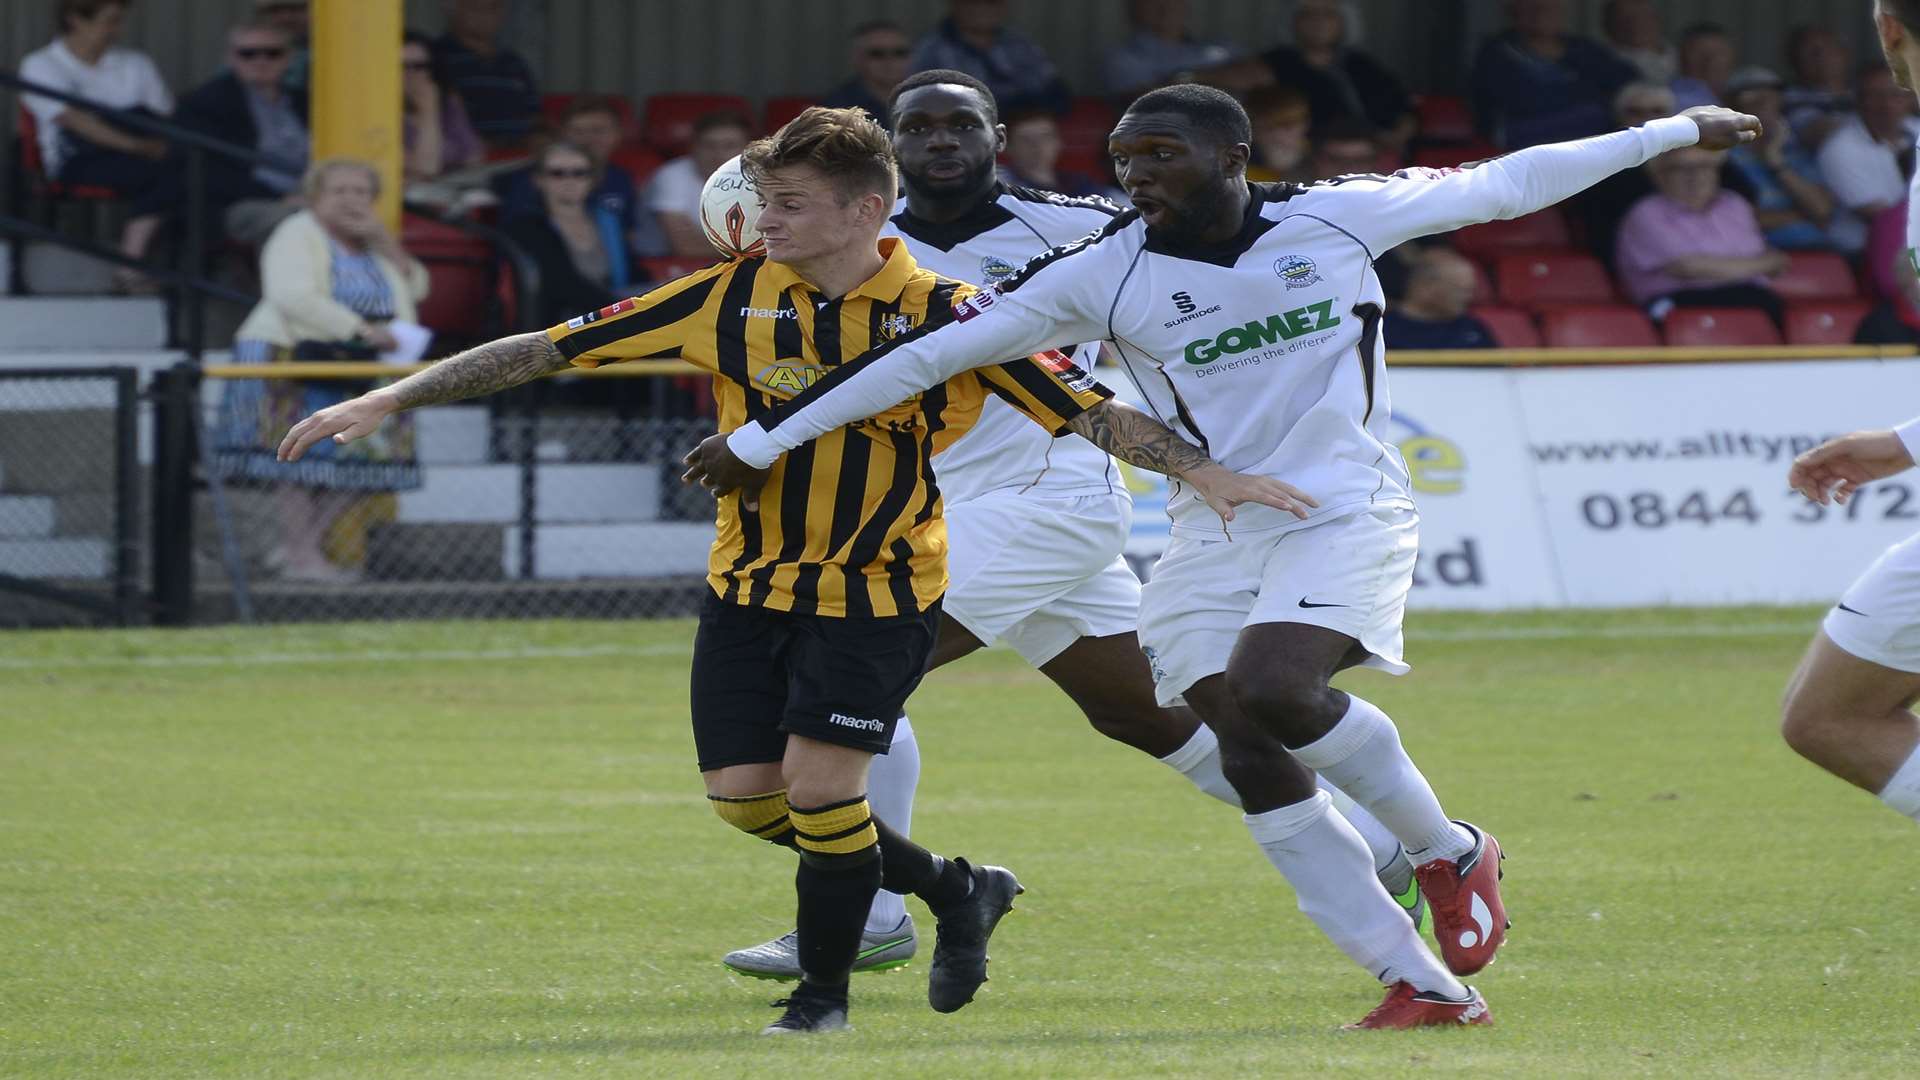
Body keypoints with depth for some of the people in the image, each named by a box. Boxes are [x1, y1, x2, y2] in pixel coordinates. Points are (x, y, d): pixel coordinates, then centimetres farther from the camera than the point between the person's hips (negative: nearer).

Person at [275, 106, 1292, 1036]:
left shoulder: (940, 312, -13)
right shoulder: (733, 295, -6)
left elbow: (1090, 410, -10)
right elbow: (550, 348, -5)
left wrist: (1208, 472, -22)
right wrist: (387, 401, -7)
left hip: (876, 591, -4)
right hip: (750, 582, 4)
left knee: (820, 784, -15)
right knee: (745, 795, 1)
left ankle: (825, 994, 10)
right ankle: (954, 890, 23)